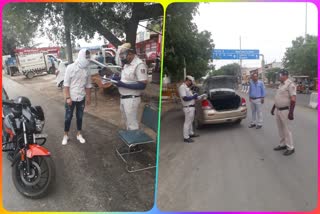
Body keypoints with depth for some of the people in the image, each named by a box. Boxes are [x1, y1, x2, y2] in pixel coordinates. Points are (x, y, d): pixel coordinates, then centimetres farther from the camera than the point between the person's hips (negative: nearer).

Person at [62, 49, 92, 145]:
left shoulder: (86, 70, 1)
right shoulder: (70, 68, -11)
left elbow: (88, 85, 8)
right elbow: (66, 84, -10)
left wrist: (88, 97, 8)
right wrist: (68, 97, -14)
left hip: (81, 98, 4)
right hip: (71, 98, -3)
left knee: (79, 117, 14)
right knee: (68, 117, 7)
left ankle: (79, 134, 29)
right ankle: (65, 135, 23)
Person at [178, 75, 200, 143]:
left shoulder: (187, 87, 15)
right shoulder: (182, 87, -16)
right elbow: (184, 98, -23)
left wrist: (194, 96, 8)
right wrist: (193, 97, -13)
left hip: (191, 107, 11)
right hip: (188, 107, -11)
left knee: (190, 121, 21)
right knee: (187, 122, -5)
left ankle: (191, 133, 36)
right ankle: (186, 137, 2)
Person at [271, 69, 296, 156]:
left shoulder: (290, 84, -16)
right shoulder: (281, 84, 11)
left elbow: (293, 100, -21)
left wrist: (291, 113, -25)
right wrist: (273, 108, 22)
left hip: (285, 110, -8)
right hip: (278, 110, 8)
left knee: (286, 129, -1)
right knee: (280, 129, 15)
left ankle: (290, 148, 11)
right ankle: (283, 144, 28)